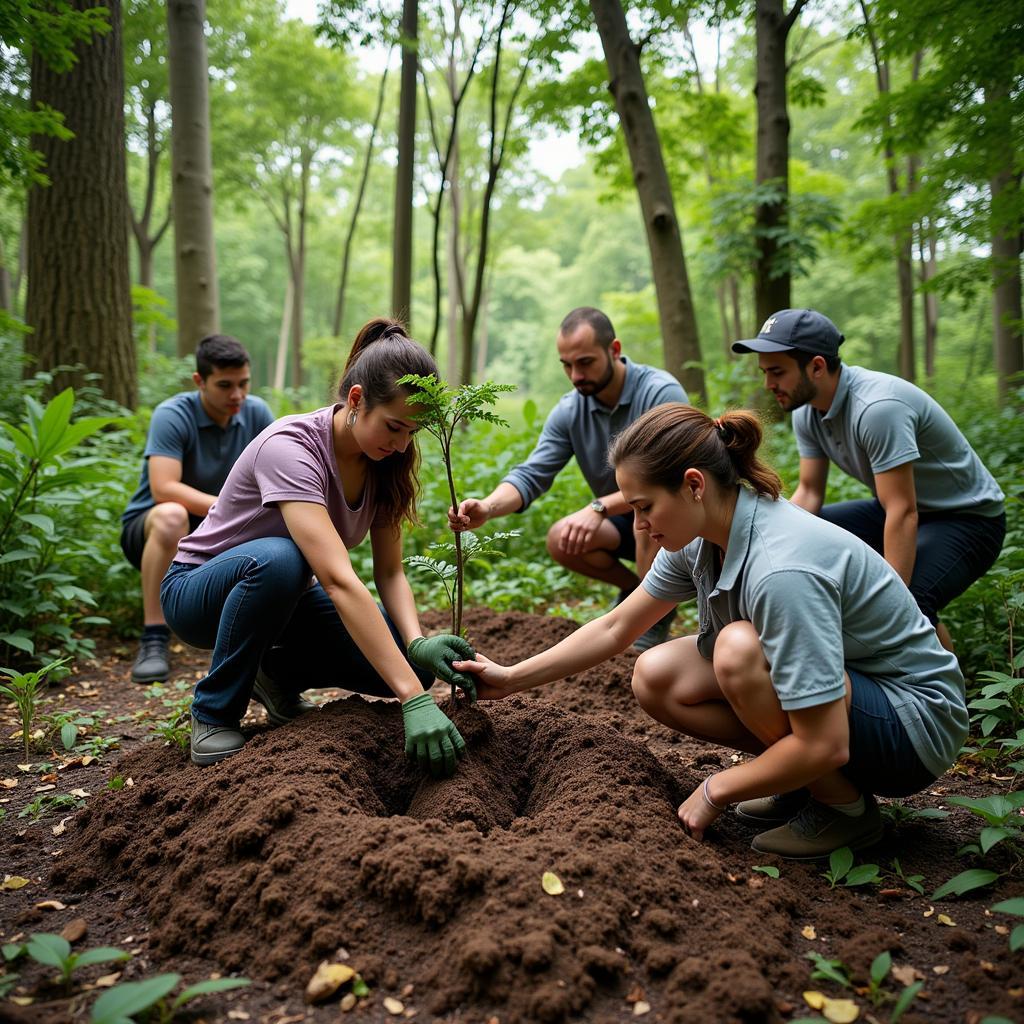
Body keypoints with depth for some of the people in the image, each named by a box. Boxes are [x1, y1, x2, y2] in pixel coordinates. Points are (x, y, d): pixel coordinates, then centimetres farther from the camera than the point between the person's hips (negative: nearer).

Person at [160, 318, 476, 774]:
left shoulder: (384, 460, -10)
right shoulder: (290, 448, -32)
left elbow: (390, 572, -10)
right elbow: (339, 581, -43)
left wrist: (419, 643, -31)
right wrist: (414, 700, -49)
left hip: (285, 599, 6)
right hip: (201, 592, -5)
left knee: (411, 661, -17)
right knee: (279, 560, -40)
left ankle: (278, 673, 9)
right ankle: (214, 713, -16)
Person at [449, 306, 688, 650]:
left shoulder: (661, 392, -24)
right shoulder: (569, 411, -7)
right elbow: (532, 474, -15)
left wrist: (599, 508, -45)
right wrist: (488, 507, -36)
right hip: (622, 520, 5)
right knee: (560, 540, -20)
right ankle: (633, 588, 8)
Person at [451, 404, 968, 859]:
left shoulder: (780, 569, -34)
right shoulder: (699, 539, -8)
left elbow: (824, 745, -31)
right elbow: (615, 628, 5)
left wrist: (714, 792, -17)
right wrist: (512, 679, 5)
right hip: (820, 695, 8)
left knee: (739, 648, -32)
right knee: (654, 677, -6)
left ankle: (843, 805, -8)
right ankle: (804, 780, 6)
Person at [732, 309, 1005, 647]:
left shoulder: (877, 408, -32)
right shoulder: (807, 411, -6)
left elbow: (904, 514, -32)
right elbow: (809, 493, -1)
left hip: (969, 518, -8)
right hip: (898, 507, 8)